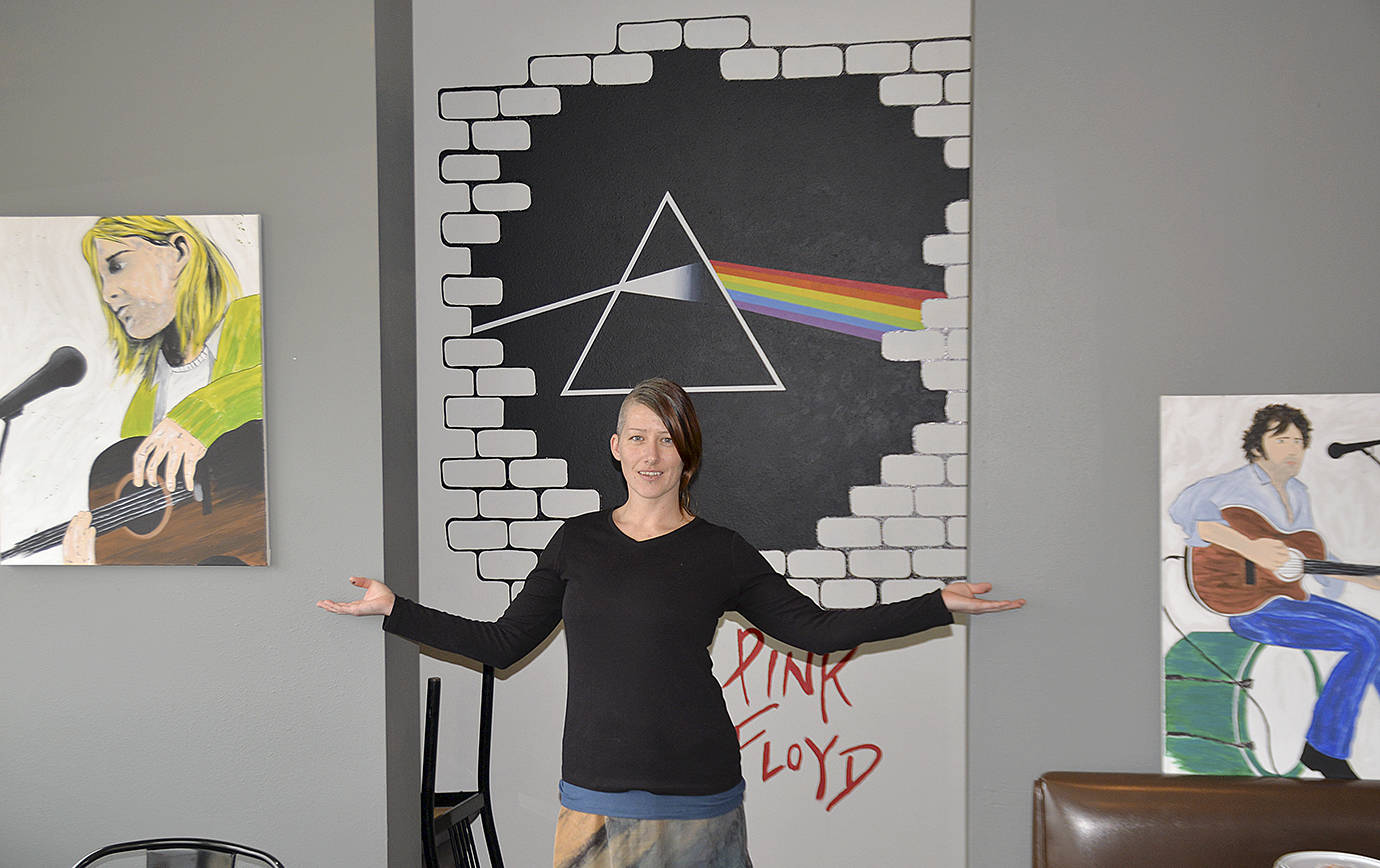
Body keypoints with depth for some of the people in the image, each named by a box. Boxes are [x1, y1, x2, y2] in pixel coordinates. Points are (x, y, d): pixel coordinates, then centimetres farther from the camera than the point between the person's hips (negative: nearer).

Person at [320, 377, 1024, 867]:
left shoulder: (720, 552, 0)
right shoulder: (578, 541, 7)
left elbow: (814, 627, 3)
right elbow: (503, 643, 11)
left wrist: (937, 605, -1)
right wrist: (394, 610, 7)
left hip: (695, 797, -2)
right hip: (594, 794, 2)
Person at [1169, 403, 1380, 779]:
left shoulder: (1298, 494, 17)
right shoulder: (1236, 485, -10)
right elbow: (1185, 508, -30)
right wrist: (1249, 547, -35)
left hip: (1289, 593, 9)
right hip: (1247, 605, -9)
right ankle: (1323, 747, -9)